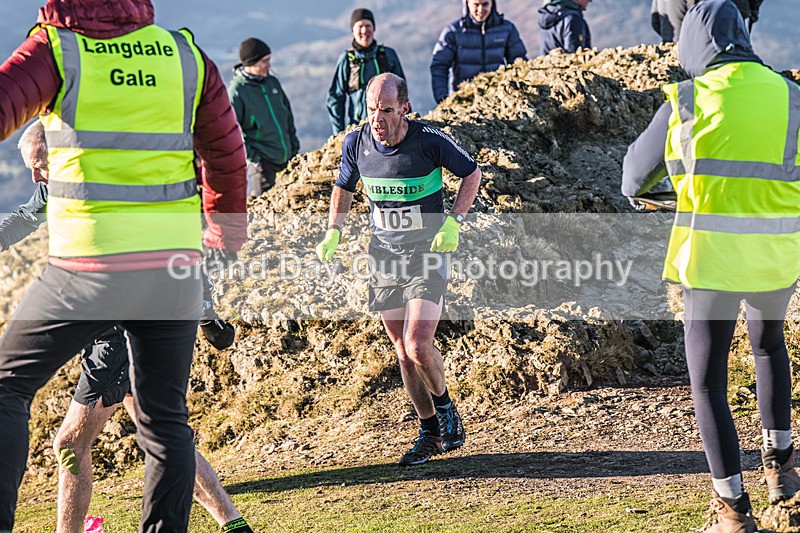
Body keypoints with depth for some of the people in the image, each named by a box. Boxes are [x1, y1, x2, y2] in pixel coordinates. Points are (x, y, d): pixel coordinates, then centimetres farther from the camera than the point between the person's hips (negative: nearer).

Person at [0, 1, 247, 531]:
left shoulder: (57, 50, -4)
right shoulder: (186, 55, 8)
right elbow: (227, 158, 17)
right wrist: (228, 235, 31)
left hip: (89, 264, -4)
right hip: (175, 265, 4)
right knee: (165, 415, 13)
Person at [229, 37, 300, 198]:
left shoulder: (272, 81, 9)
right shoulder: (237, 91, -12)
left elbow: (287, 111, 21)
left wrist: (293, 140, 16)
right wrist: (249, 154, -16)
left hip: (285, 155, 7)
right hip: (260, 159, -7)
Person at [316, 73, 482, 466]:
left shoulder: (430, 141, -16)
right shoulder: (356, 142, -5)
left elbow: (472, 173, 0)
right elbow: (344, 187, 15)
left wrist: (453, 223, -12)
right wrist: (333, 233, 2)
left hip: (426, 255, -4)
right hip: (383, 256, 4)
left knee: (418, 348, -16)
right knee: (404, 352, 6)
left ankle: (445, 408, 13)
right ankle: (429, 432, 21)